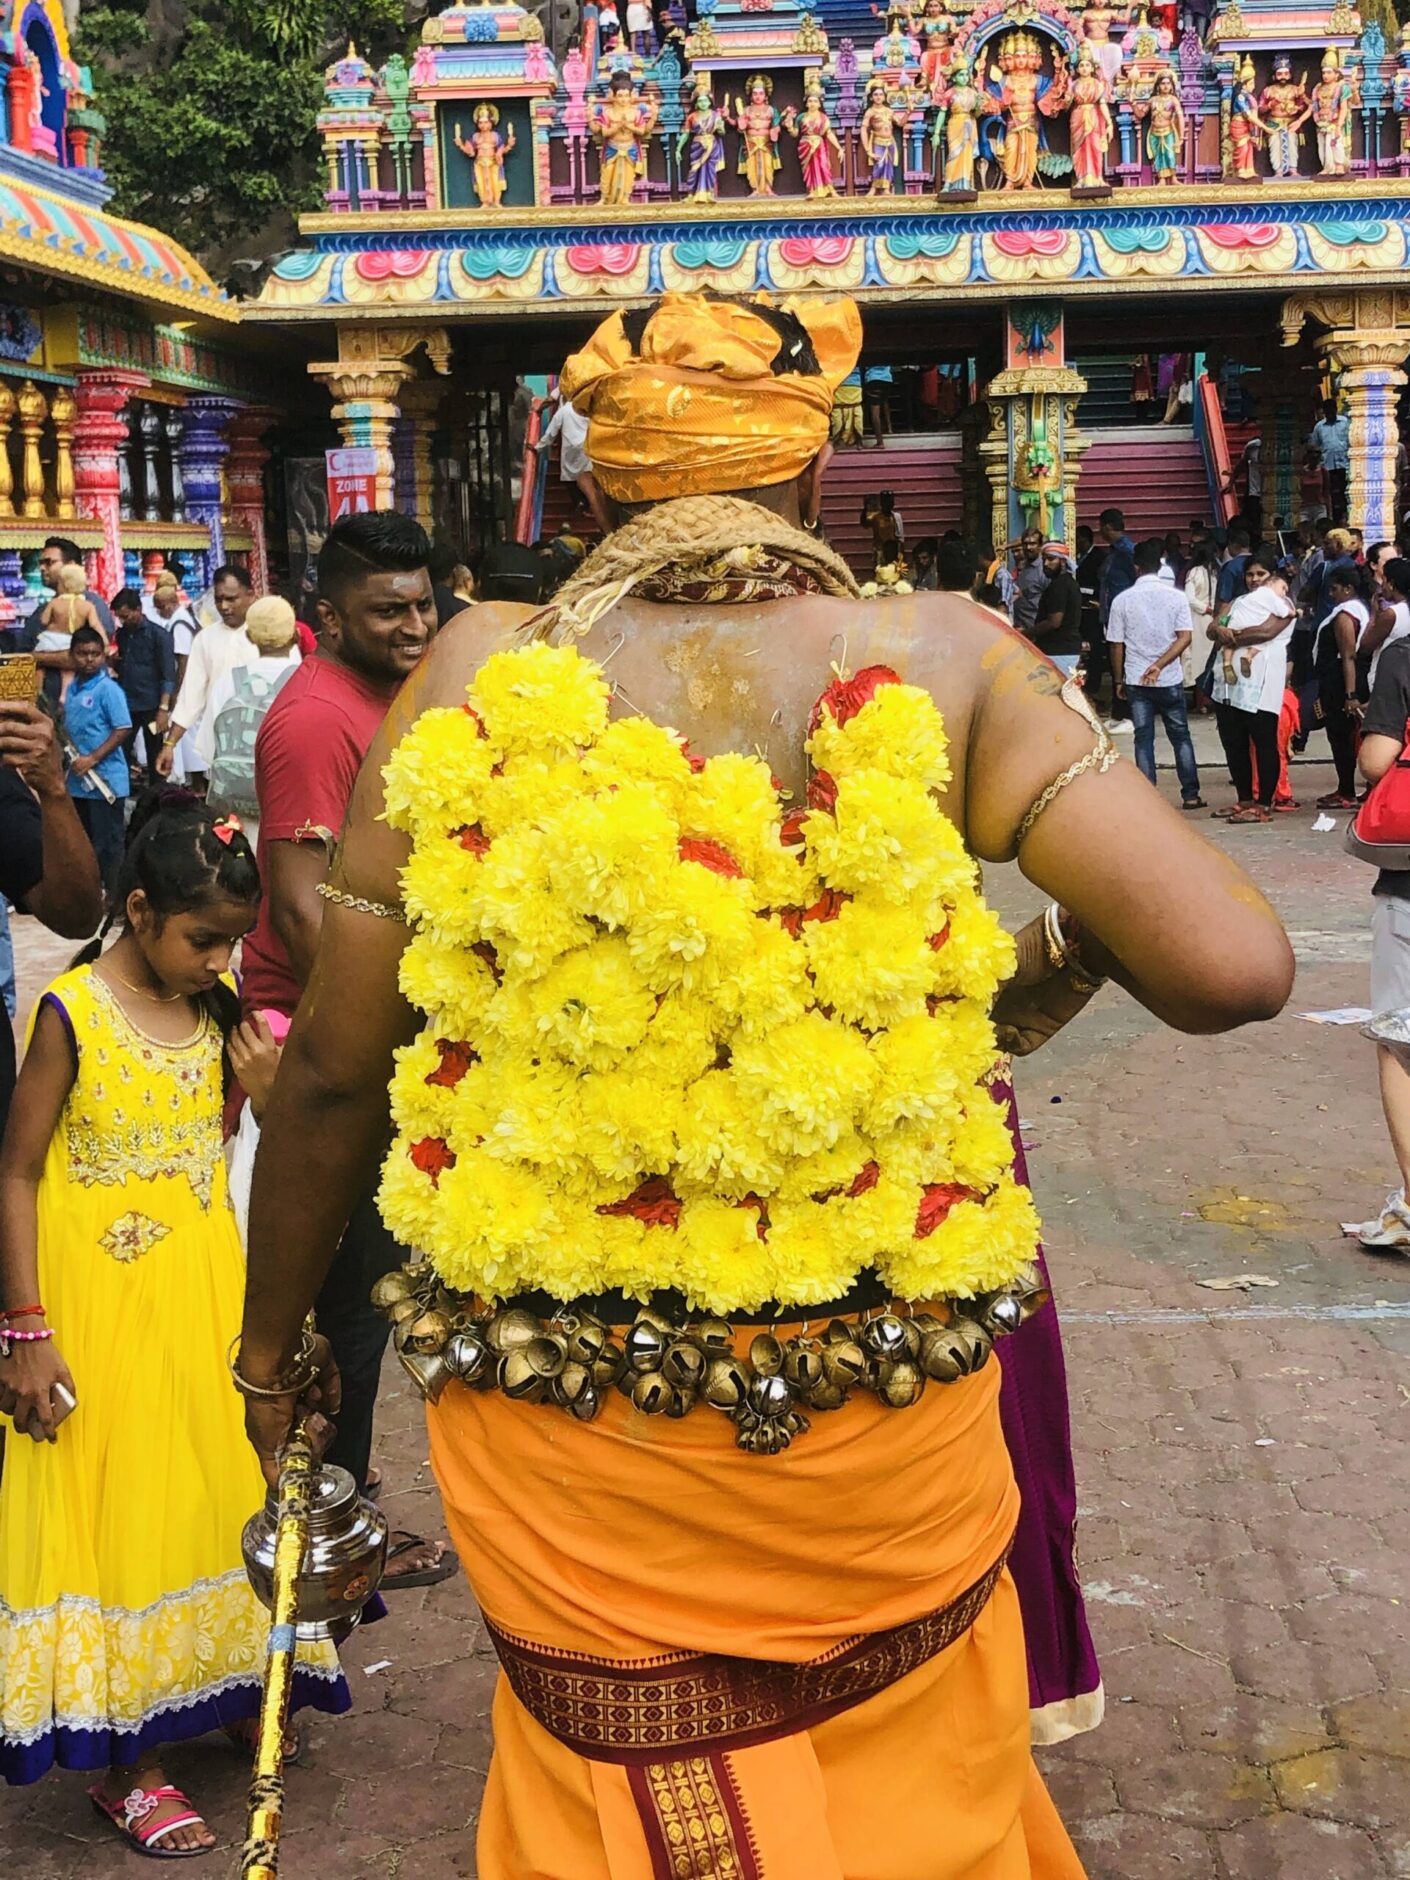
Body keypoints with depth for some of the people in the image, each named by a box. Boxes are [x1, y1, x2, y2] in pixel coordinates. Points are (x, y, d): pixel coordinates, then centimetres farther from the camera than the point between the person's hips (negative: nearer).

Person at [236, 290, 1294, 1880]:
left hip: (555, 1437, 1)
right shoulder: (941, 660, -11)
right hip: (879, 1445, 0)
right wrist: (1059, 965, 3)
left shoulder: (482, 672, -8)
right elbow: (1233, 966, -19)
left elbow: (334, 1065, -5)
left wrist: (269, 1343, 11)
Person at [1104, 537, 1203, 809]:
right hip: (1170, 680, 0)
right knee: (1180, 736, 12)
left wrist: (1119, 680, 9)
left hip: (1136, 681, 0)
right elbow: (1185, 637, -11)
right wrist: (1160, 664, -14)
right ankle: (1190, 794, 14)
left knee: (1144, 738, 5)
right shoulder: (1176, 597, -3)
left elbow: (1116, 645, 0)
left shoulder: (1122, 600, -3)